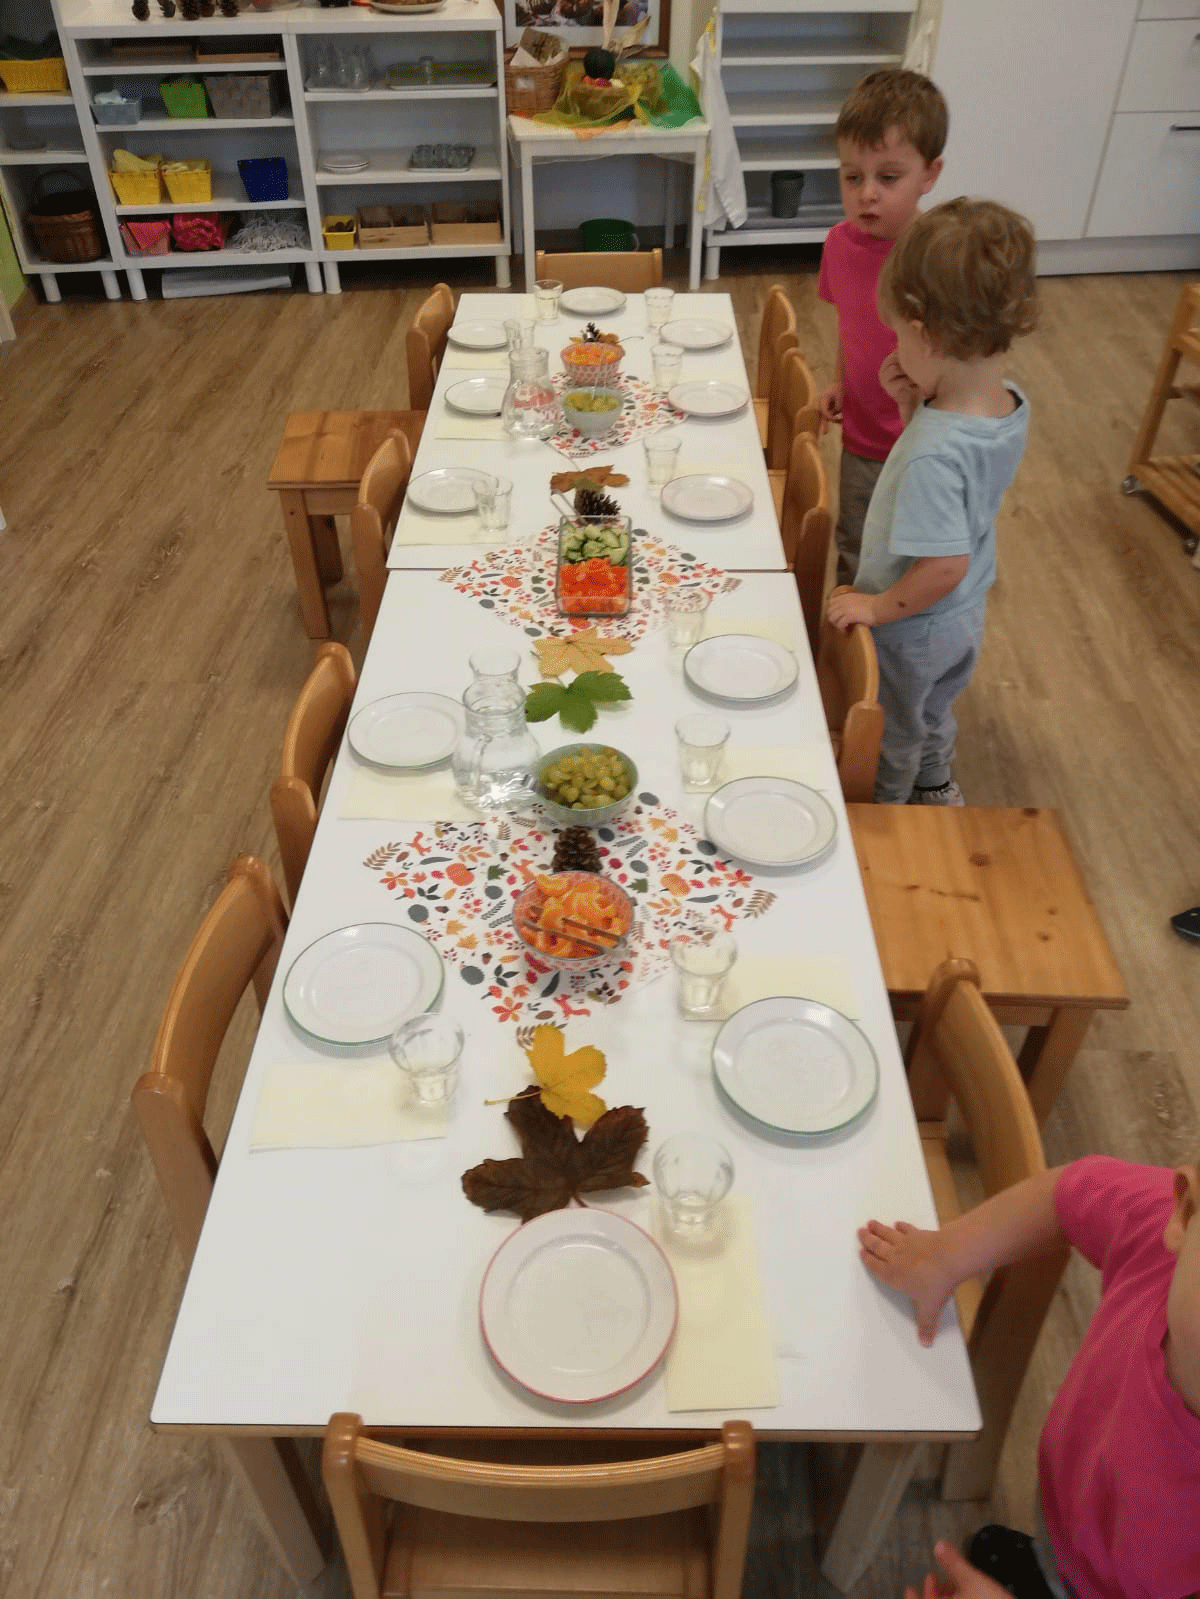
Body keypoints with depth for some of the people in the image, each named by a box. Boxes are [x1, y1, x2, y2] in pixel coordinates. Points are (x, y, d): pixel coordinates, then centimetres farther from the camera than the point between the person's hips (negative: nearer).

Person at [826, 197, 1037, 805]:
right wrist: (915, 403, -11)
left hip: (911, 630, -7)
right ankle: (935, 785, 58)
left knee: (890, 735, 21)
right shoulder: (1011, 404, -14)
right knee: (933, 710, 34)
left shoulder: (933, 453, -38)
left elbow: (945, 566, -35)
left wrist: (879, 607, -21)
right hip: (966, 618, 7)